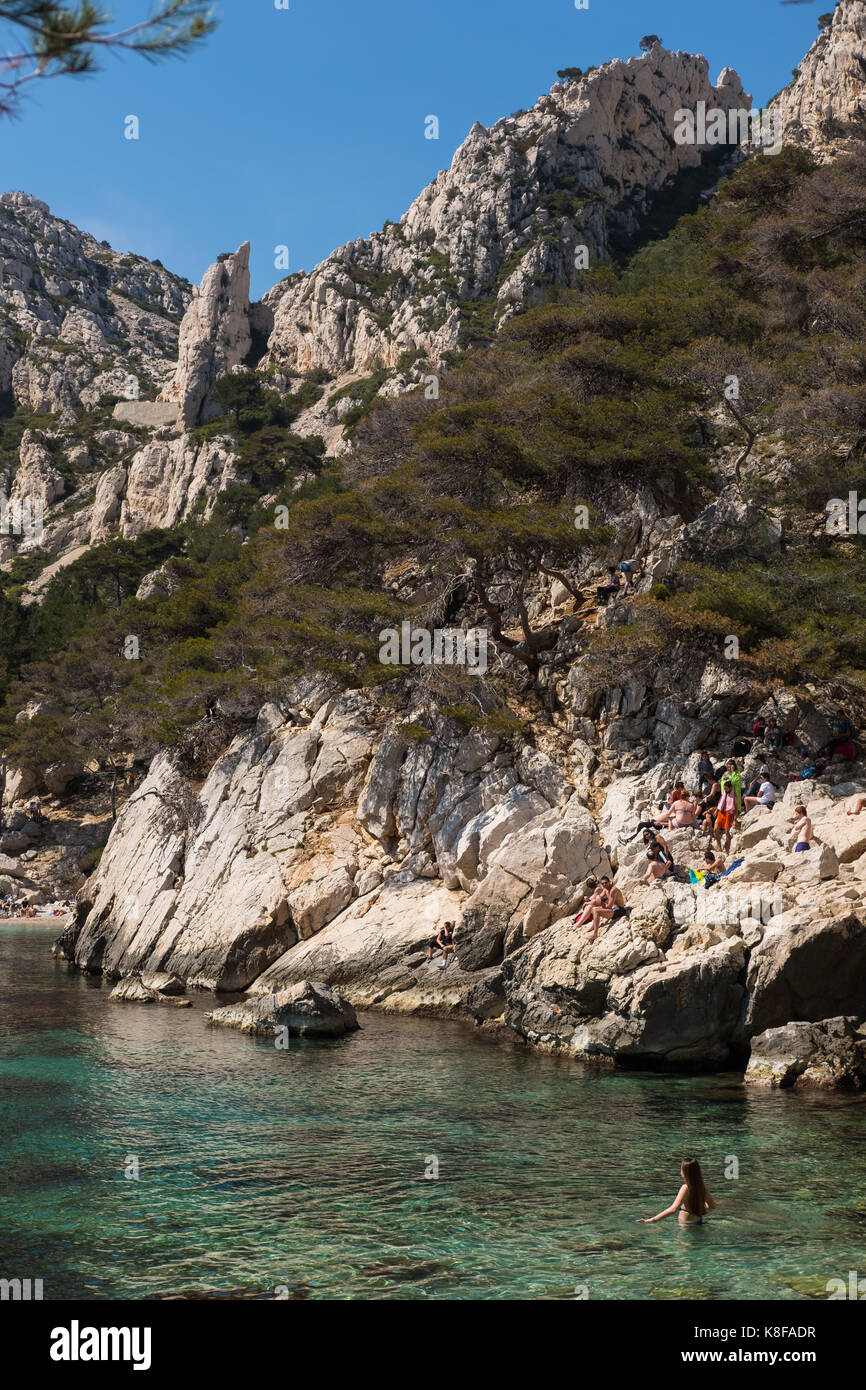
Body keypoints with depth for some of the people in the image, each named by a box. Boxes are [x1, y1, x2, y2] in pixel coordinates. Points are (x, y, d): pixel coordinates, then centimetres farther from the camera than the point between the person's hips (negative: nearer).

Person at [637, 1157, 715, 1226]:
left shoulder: (686, 1188, -19)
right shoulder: (702, 1186, 1)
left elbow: (673, 1209, -28)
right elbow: (711, 1206, 14)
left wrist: (651, 1220, -28)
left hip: (687, 1225, -7)